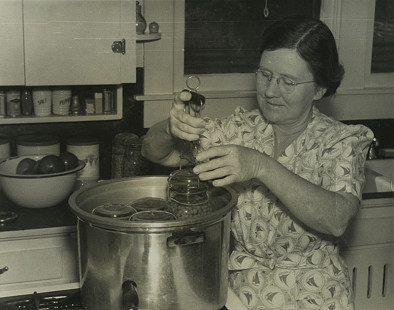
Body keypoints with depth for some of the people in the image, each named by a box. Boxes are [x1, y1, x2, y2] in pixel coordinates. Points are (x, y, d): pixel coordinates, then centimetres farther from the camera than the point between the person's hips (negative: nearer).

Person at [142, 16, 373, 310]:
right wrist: (173, 127, -24)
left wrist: (261, 167, -35)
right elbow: (154, 152, 0)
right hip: (237, 283, 2)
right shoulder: (241, 128, 3)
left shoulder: (341, 141, -6)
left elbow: (336, 220, -24)